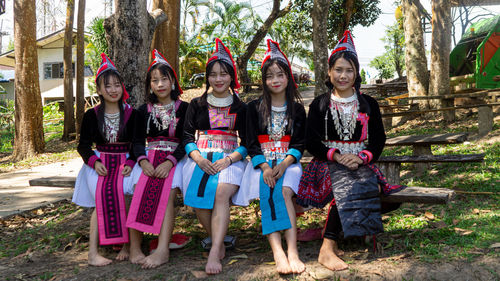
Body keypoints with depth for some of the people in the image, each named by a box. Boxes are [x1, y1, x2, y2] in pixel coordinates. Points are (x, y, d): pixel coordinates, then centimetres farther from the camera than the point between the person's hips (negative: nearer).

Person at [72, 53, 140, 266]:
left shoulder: (132, 114, 6)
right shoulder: (91, 115, 8)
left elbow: (137, 144, 6)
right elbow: (83, 145, 10)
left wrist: (131, 163, -11)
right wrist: (94, 161, -9)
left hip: (125, 162, 0)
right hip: (99, 164, 0)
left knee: (124, 193, -29)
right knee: (102, 198, -25)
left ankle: (128, 245, -18)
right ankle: (93, 253, -23)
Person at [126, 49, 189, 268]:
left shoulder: (183, 108, 7)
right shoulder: (144, 111, 16)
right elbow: (138, 140, 9)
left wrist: (169, 162, -18)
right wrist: (143, 161, -13)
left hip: (174, 158, -2)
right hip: (149, 158, 2)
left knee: (166, 194, -29)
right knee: (139, 191, -27)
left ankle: (163, 250, -34)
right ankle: (134, 246, -26)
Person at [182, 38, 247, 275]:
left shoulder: (241, 108, 13)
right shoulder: (196, 105, 17)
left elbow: (246, 143, 6)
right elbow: (187, 137, 9)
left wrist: (228, 159, -13)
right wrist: (198, 158, -11)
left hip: (230, 159, -1)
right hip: (200, 158, 2)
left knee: (221, 193, -33)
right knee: (197, 196, -29)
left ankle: (214, 253, -37)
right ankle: (219, 242, -12)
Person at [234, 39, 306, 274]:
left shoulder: (297, 109, 12)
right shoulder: (254, 108, 10)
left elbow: (299, 143, 6)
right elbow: (251, 143, 3)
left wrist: (284, 164, -14)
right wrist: (265, 167, -15)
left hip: (288, 162, 1)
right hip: (262, 162, 0)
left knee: (284, 191, -31)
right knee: (268, 191, -31)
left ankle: (291, 251, -40)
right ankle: (278, 254, -44)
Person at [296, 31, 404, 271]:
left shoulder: (368, 104, 15)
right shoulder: (320, 105, 10)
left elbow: (378, 139, 9)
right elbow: (311, 141, 2)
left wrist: (360, 158, -12)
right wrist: (337, 156, -15)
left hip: (361, 163, 2)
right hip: (328, 162, -1)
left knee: (356, 185, -35)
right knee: (348, 185, -35)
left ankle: (331, 239, -24)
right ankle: (327, 248, -32)